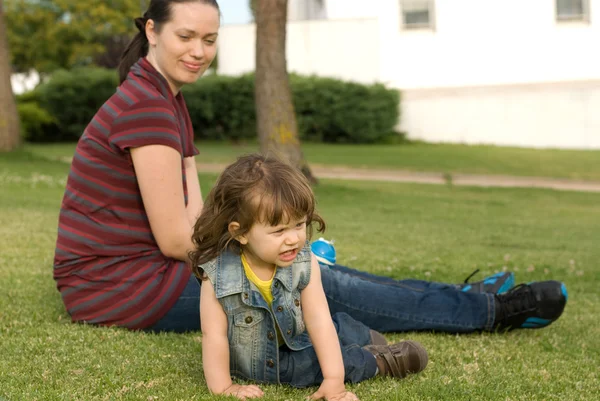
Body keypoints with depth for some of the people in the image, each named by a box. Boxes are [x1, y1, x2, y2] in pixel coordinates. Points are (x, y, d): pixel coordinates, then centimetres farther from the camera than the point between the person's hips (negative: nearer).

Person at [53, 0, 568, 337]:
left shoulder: (166, 98, 12)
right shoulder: (146, 106, -20)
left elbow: (195, 216, 10)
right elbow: (175, 239, -21)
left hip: (128, 269, 9)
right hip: (121, 284, -9)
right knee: (315, 282, -6)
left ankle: (462, 300, 17)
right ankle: (492, 310, 3)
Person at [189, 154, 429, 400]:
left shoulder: (304, 263, -23)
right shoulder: (218, 276, -33)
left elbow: (318, 320, -25)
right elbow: (214, 335, -26)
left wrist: (334, 381, -28)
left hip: (296, 336, 4)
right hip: (255, 363, -4)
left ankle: (367, 339, 39)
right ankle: (378, 361, 8)